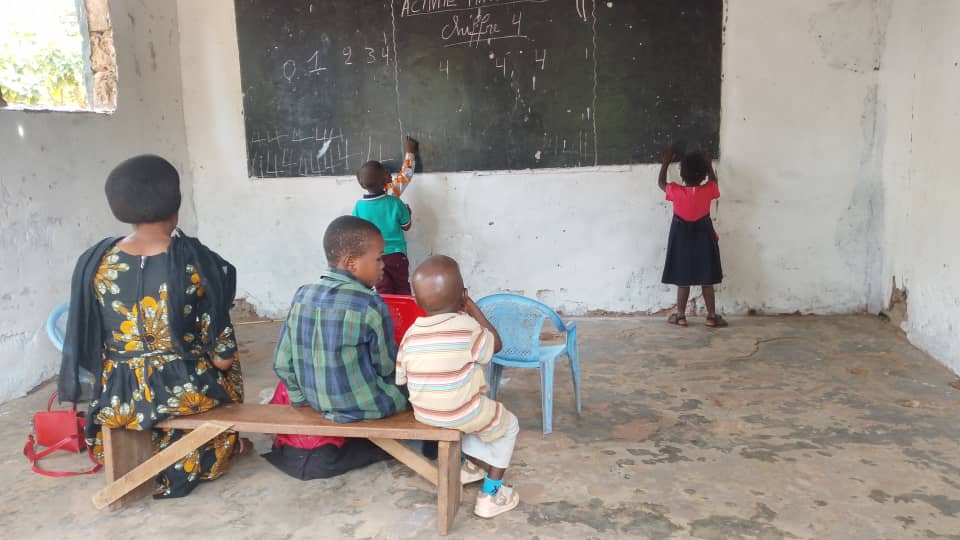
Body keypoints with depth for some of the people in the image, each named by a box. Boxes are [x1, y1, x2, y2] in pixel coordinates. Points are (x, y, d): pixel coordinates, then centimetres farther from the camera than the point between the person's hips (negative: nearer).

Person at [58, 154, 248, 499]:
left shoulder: (95, 262, -10)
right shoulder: (195, 260, -18)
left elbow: (84, 344, 1)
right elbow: (222, 353, -14)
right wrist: (221, 359, 8)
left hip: (120, 396, 3)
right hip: (187, 392, -3)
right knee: (225, 365, 32)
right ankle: (221, 449, 42)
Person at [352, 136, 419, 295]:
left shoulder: (359, 206, -8)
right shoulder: (395, 202, -12)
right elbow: (406, 226, 2)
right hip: (396, 254, -1)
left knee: (384, 293, 8)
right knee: (403, 291, 10)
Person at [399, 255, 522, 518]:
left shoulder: (410, 335, -6)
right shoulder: (467, 327, -19)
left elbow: (401, 379, 2)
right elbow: (496, 344, 0)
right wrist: (472, 306, 3)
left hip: (424, 414, 6)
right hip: (463, 415, -6)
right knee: (508, 425, 20)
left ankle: (468, 465, 47)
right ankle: (491, 495, 18)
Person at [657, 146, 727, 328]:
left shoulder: (676, 192, -17)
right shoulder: (708, 190, -13)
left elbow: (661, 183, 4)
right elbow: (713, 181, 12)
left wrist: (665, 163, 13)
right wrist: (709, 165, 24)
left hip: (682, 239, -1)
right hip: (703, 239, 1)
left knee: (683, 281, 7)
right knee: (707, 281, 6)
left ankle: (680, 316, 13)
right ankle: (712, 316, 11)